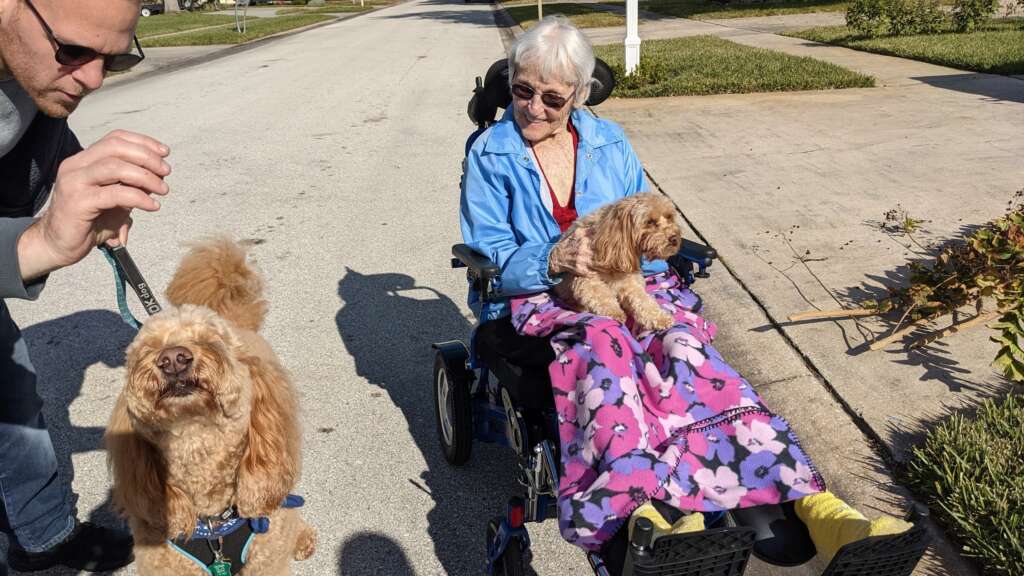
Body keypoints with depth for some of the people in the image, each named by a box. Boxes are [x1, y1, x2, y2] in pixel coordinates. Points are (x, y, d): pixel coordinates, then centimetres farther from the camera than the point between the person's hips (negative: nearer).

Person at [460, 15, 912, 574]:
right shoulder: (489, 155, 5)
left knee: (679, 341, -32)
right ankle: (638, 510, -58)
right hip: (533, 301, -2)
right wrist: (552, 261, -24)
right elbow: (487, 258, -5)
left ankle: (808, 498, -44)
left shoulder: (610, 143, 15)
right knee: (602, 345, -38)